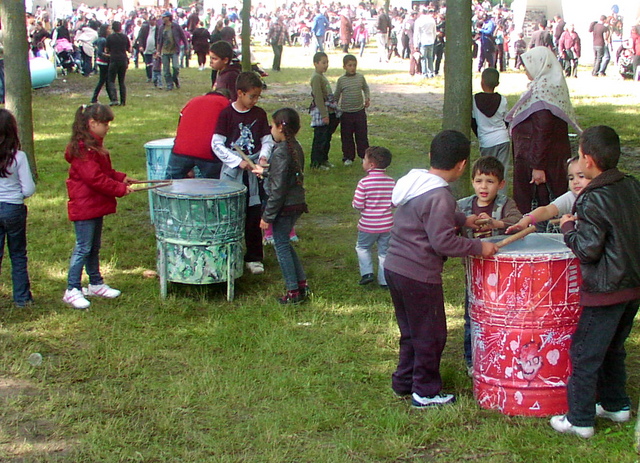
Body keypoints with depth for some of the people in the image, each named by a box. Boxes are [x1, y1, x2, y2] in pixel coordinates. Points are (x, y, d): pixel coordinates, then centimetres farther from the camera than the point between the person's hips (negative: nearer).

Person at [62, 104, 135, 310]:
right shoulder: (83, 149, -19)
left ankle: (96, 283, 27)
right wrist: (120, 189, -19)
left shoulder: (94, 145, 15)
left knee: (94, 247, 17)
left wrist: (120, 178, 8)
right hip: (84, 207, -10)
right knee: (83, 248, -7)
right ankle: (72, 290, -1)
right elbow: (95, 178, -23)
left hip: (95, 205, 10)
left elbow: (103, 172, 23)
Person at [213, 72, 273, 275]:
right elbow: (217, 144, -8)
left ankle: (254, 258, 15)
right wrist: (238, 161, -16)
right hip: (232, 171, -2)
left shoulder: (259, 114, 4)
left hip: (253, 172, 3)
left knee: (254, 217, 4)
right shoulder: (227, 114, -6)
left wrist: (263, 156, -11)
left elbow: (267, 140, 9)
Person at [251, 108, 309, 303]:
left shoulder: (280, 152, -21)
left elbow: (278, 189, -21)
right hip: (297, 203, 9)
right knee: (285, 244, 21)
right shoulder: (296, 148, 6)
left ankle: (293, 292, 8)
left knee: (281, 246, 3)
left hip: (285, 207, -9)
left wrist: (267, 216, -15)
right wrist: (265, 172, 32)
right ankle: (302, 285, 24)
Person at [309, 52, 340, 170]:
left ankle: (324, 159, 26)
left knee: (327, 138, 16)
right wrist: (324, 115, -22)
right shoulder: (316, 77, -16)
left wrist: (335, 110, 23)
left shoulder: (322, 76, 15)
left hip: (328, 112, 10)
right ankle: (316, 163, 4)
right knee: (320, 139, -4)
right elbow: (318, 98, -20)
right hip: (320, 114, -10)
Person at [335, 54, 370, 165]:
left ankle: (364, 155, 16)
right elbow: (337, 95, 6)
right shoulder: (341, 80, -4)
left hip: (360, 111, 1)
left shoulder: (360, 77, 1)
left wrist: (367, 98, 1)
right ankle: (348, 157, 16)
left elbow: (366, 88, 17)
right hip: (346, 112, -1)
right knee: (347, 136, 6)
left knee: (362, 135, 5)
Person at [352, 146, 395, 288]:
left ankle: (367, 272, 9)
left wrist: (354, 203, 5)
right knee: (384, 252, 15)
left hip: (368, 226, -3)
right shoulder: (391, 182, -6)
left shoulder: (364, 183, -18)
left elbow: (358, 205, -17)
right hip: (387, 225, 3)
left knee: (362, 247, 20)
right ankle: (384, 280, 18)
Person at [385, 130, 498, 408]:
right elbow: (443, 241, -25)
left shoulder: (414, 181, 7)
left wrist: (463, 220, 25)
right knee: (430, 335, 8)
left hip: (394, 268, 9)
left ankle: (403, 383, 34)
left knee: (411, 331, 23)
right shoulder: (440, 196, -22)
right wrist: (479, 247, -15)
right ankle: (425, 392, 19)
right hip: (419, 276, -9)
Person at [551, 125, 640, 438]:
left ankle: (580, 419, 9)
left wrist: (569, 228, -5)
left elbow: (588, 249, -21)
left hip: (605, 290, -8)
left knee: (585, 354, 2)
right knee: (613, 348, 23)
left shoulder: (593, 200, -20)